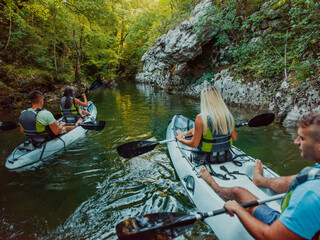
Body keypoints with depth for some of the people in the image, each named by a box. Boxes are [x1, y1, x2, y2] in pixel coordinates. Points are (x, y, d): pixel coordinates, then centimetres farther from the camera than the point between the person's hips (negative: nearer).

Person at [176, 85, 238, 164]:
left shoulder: (201, 118, -25)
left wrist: (181, 139, -1)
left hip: (205, 158, -5)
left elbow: (194, 144, -20)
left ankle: (182, 137, 47)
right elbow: (235, 138, 1)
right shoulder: (228, 115, -9)